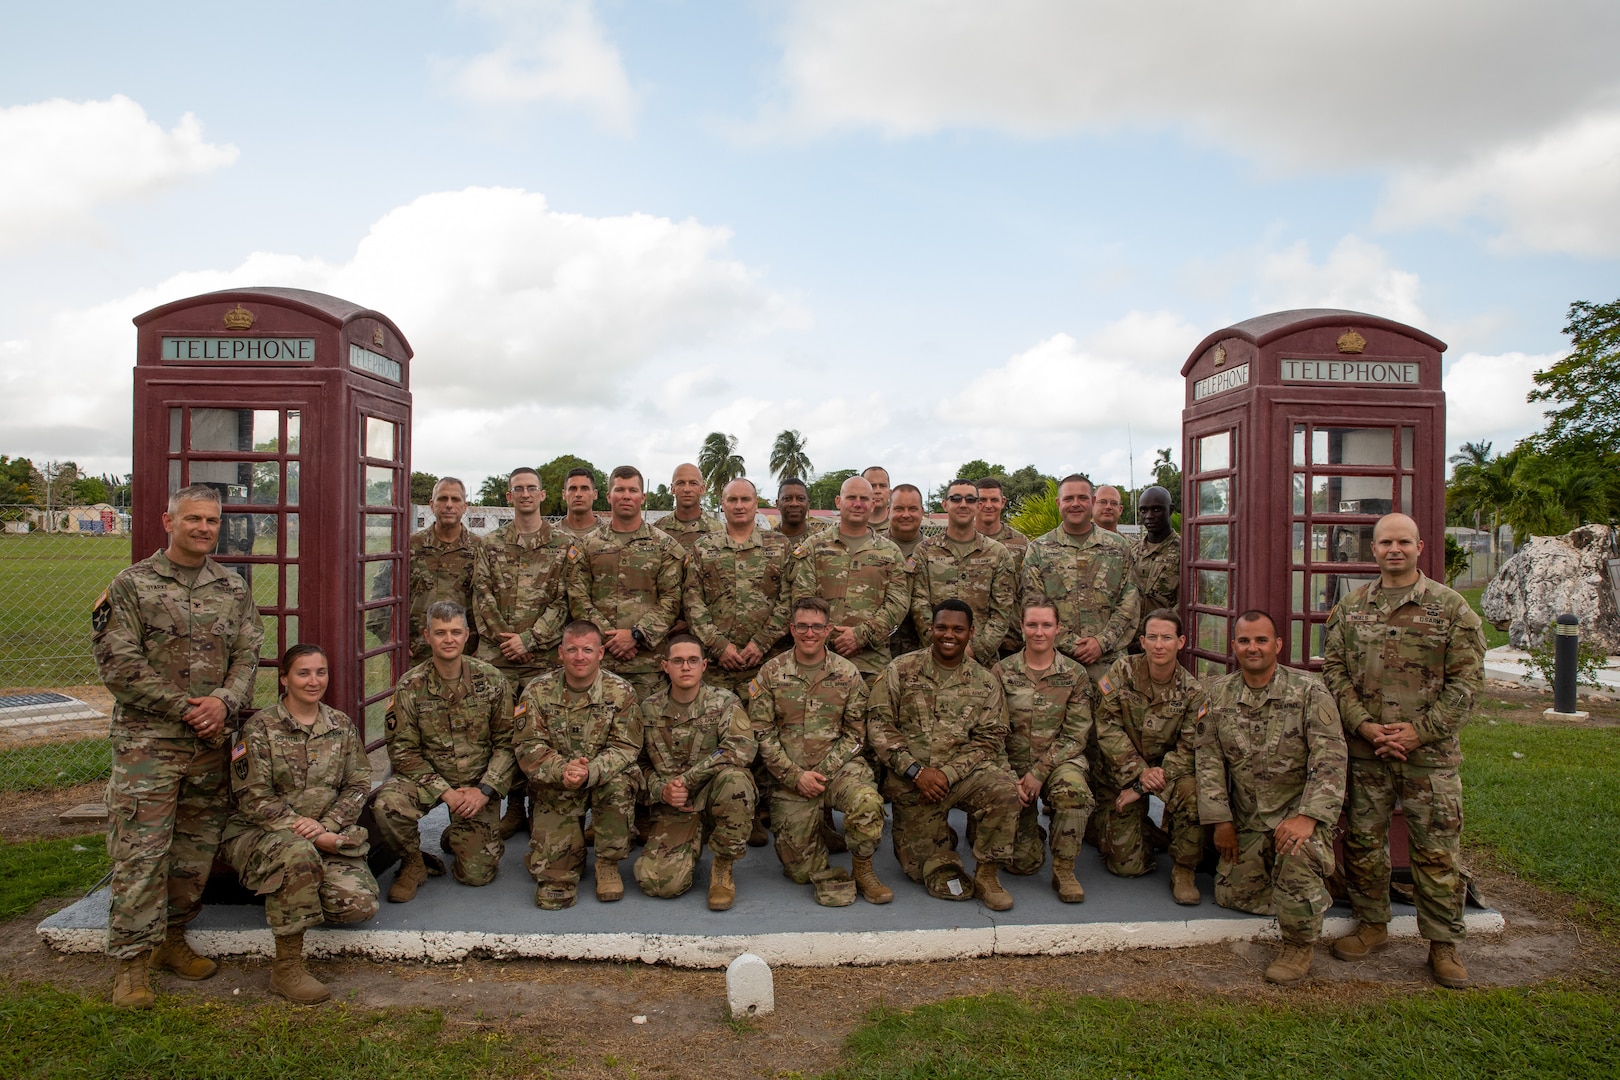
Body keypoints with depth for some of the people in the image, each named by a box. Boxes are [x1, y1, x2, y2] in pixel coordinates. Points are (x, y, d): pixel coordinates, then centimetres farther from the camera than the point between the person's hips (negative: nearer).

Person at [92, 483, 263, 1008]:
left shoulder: (234, 588, 10)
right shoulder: (132, 584, -2)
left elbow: (247, 655, 6)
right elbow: (117, 662, -8)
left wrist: (224, 702, -13)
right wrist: (184, 707, -12)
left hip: (212, 741, 4)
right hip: (146, 739, -4)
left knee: (196, 848, 10)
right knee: (140, 850, -4)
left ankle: (171, 939, 26)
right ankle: (132, 960, 6)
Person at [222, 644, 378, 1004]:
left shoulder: (342, 725, 8)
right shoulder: (259, 728, -5)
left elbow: (358, 785, 4)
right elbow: (252, 799, -11)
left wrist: (327, 827, -13)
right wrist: (301, 828, -20)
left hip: (328, 835, 4)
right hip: (261, 833, -4)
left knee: (359, 905, -18)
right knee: (298, 853, -39)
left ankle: (287, 893, 16)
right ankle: (287, 968, -26)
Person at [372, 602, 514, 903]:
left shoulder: (492, 681, -5)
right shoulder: (410, 686, -7)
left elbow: (506, 743, -3)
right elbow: (403, 750, -8)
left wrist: (485, 790, -16)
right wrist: (445, 792, -17)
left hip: (478, 784, 0)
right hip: (426, 778, 0)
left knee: (477, 874, -4)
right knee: (386, 804, -33)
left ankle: (456, 837, 32)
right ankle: (413, 862, -2)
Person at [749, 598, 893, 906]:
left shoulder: (847, 674, 3)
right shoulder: (770, 674, 1)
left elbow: (855, 733, 3)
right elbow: (762, 734, -2)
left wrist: (822, 773, -10)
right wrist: (796, 776, -12)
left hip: (839, 767, 0)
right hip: (789, 777, 0)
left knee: (867, 802, -34)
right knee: (800, 870, -2)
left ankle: (863, 870, -6)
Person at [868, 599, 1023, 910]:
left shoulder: (984, 682, 5)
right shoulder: (900, 670, 0)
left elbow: (989, 739, -1)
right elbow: (879, 725, -5)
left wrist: (947, 774, -16)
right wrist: (916, 770, -16)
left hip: (963, 773, 1)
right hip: (909, 781, 0)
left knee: (1004, 789, -29)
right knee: (921, 867, -1)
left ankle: (987, 873, -10)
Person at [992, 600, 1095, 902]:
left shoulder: (1075, 675, 1)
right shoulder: (1002, 672, 1)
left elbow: (1076, 734, -4)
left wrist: (1040, 772, -15)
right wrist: (1009, 779, -13)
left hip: (1060, 761, 0)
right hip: (1014, 764, 0)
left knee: (1073, 788, -37)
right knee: (1020, 862, -9)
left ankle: (1064, 871, -16)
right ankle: (1031, 831, 28)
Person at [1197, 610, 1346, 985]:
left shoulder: (1309, 691, -10)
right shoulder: (1218, 693, 2)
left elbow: (1329, 758, -16)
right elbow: (1209, 758, 4)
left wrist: (1307, 816, -27)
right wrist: (1220, 820, -1)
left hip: (1299, 809, -5)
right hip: (1247, 818, 5)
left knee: (1297, 850, -36)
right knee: (1232, 896, 5)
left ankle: (1300, 945, -12)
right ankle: (1312, 894, 33)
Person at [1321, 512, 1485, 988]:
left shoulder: (1451, 607, -1)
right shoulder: (1349, 608, 7)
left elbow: (1465, 680, -4)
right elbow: (1334, 671, 4)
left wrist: (1420, 730, -12)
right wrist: (1364, 726, -9)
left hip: (1430, 753, -2)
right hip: (1363, 751, 3)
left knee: (1436, 849, 3)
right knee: (1363, 840, 10)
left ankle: (1443, 944, 18)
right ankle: (1372, 925, 27)